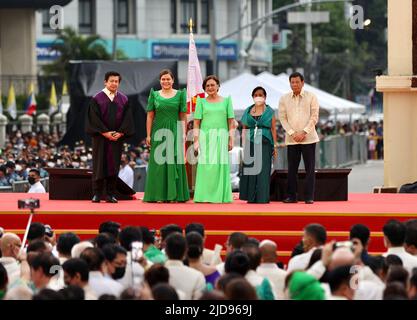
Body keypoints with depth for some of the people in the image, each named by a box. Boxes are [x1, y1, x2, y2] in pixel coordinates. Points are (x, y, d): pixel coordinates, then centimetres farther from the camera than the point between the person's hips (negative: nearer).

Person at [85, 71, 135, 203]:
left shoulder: (123, 100, 7)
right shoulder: (97, 99, -1)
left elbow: (127, 118, 4)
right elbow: (94, 118, -7)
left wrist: (120, 133, -10)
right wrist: (105, 133, -15)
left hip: (117, 137, 2)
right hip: (101, 137, -2)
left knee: (114, 165, 3)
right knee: (99, 164, -1)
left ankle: (110, 194, 6)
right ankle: (97, 194, 3)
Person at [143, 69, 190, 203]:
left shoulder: (180, 95, 6)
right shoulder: (154, 95, 7)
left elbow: (183, 116, 5)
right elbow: (150, 116, 6)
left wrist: (183, 134, -3)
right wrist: (148, 135, 0)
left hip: (175, 132, 0)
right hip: (158, 132, 0)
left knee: (174, 162, -2)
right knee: (158, 163, -1)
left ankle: (174, 195, 1)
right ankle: (159, 195, 1)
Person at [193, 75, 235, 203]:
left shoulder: (226, 100, 10)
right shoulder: (201, 101, 9)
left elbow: (231, 121, 8)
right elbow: (196, 122, 5)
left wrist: (231, 139, 0)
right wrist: (196, 140, -4)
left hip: (221, 137, 1)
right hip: (205, 136, -1)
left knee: (221, 166, -2)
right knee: (206, 166, -5)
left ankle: (221, 196, 3)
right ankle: (205, 196, -3)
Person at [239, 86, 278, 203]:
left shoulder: (269, 111, 6)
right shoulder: (248, 111, 12)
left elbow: (273, 129, 4)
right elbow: (244, 129, 12)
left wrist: (275, 146, -1)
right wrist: (244, 145, 4)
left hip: (264, 144, -2)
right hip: (250, 144, 2)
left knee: (263, 170, -6)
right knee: (250, 170, -2)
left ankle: (262, 197, -4)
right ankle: (251, 197, 3)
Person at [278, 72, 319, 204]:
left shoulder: (311, 97, 3)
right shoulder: (284, 99, 8)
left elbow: (314, 116, -1)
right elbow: (282, 118, 4)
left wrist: (303, 132, -11)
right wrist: (292, 133, -8)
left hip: (308, 138, -2)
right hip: (291, 139, 2)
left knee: (310, 168, -3)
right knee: (292, 168, 2)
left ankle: (309, 197, 0)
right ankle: (291, 196, 8)